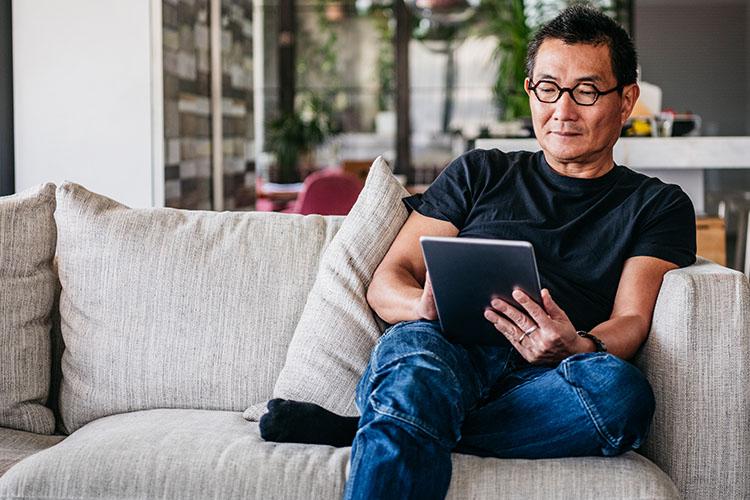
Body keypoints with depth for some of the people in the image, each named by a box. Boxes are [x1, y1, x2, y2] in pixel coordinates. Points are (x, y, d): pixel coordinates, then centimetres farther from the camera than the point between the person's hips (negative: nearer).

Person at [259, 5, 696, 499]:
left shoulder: (658, 205, 21)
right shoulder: (480, 173, 25)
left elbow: (632, 321, 5)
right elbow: (387, 280, 17)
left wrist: (577, 348, -21)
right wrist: (423, 305, -10)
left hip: (543, 380, 0)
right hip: (445, 350, 0)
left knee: (621, 390, -36)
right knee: (414, 346, -37)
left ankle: (361, 432, -29)